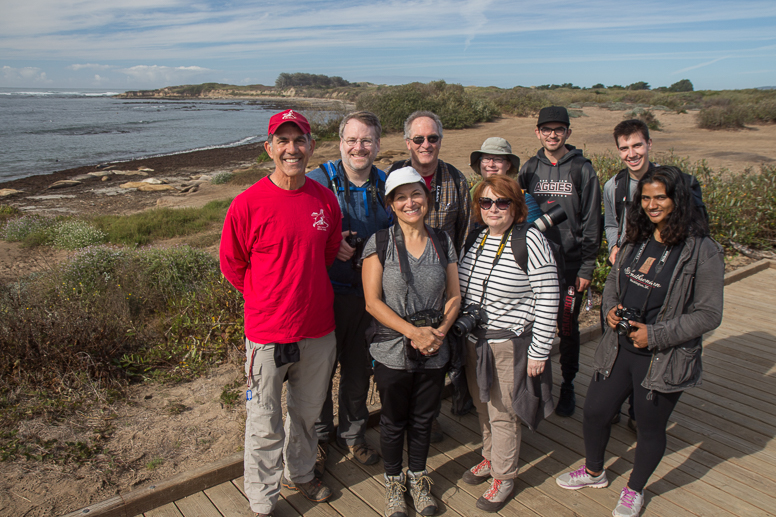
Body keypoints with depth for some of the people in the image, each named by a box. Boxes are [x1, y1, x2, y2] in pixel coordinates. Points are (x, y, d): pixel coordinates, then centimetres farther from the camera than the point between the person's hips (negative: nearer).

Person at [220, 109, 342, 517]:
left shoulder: (326, 199, -1)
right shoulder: (248, 204, -14)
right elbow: (231, 264, -1)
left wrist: (308, 292, 10)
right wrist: (268, 299, 1)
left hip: (318, 330, 4)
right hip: (268, 334, -4)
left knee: (307, 413, 23)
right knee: (265, 426, 10)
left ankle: (299, 474, 48)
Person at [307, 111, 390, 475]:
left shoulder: (386, 185, 5)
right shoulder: (317, 181, -7)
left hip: (369, 294, 3)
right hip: (326, 292, -3)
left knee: (359, 368, 16)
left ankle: (353, 433, 38)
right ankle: (319, 438, 31)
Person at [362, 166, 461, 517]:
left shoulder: (443, 242, 3)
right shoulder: (379, 243, -8)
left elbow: (454, 295, 5)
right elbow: (372, 301, -12)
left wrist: (440, 330, -12)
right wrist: (413, 332, -19)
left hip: (435, 354, 3)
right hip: (392, 352, -2)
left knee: (423, 419, 18)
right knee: (393, 421, 15)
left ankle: (418, 477, 42)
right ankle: (393, 481, 39)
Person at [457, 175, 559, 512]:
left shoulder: (530, 242, -16)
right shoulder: (475, 237, 2)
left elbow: (548, 303, -15)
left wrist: (538, 353, -14)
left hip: (509, 345, -6)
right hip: (473, 340, 6)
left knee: (502, 413, 8)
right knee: (482, 405, 20)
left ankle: (504, 477, 29)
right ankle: (490, 458, 43)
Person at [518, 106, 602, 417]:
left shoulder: (582, 170, -2)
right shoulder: (530, 168, 6)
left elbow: (591, 222, -3)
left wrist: (587, 267, -7)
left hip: (570, 263, -2)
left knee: (567, 328, 6)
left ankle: (568, 386, 23)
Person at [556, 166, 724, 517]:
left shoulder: (702, 251, -15)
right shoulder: (635, 238, 3)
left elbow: (708, 315, -14)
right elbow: (613, 280, 15)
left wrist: (655, 335, -20)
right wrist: (610, 308, -6)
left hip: (663, 359, -5)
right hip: (619, 349, 5)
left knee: (650, 428, 14)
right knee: (594, 412, 15)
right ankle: (594, 472, 44)